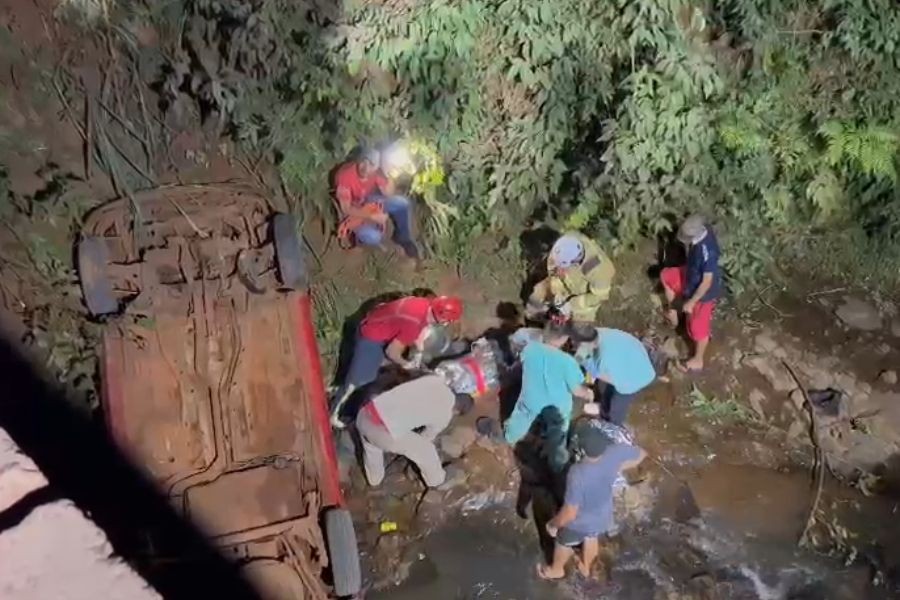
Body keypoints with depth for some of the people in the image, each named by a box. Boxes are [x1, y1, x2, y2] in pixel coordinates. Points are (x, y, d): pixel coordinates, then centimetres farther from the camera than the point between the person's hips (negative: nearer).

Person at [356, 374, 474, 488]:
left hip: (364, 415, 5)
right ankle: (436, 479, 49)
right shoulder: (445, 415, 5)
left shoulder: (435, 380, 14)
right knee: (426, 450, 22)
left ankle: (375, 479, 63)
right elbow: (427, 436, 23)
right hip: (384, 432, -5)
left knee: (371, 447, 40)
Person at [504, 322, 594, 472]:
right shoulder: (567, 361, -34)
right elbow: (577, 390, -21)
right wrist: (588, 394, 1)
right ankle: (557, 463, 52)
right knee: (556, 439, 27)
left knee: (520, 420, 37)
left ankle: (508, 438, 66)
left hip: (530, 400, 3)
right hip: (557, 407, -3)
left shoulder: (529, 348, -24)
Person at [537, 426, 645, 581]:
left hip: (579, 522, -4)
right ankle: (586, 567, 64)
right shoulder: (615, 453, -30)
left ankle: (556, 570, 58)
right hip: (602, 516, 4)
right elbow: (640, 455, -9)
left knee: (563, 543, 29)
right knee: (592, 539, 37)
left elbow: (569, 513, -34)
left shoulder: (578, 474, -44)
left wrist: (553, 524, -15)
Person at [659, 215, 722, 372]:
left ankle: (698, 360, 34)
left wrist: (691, 302, -21)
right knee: (666, 276, 22)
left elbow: (707, 281, -32)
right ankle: (673, 312, 38)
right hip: (692, 275, 8)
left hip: (703, 292, -8)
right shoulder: (701, 230, -17)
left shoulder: (707, 251, -41)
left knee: (698, 327, 11)